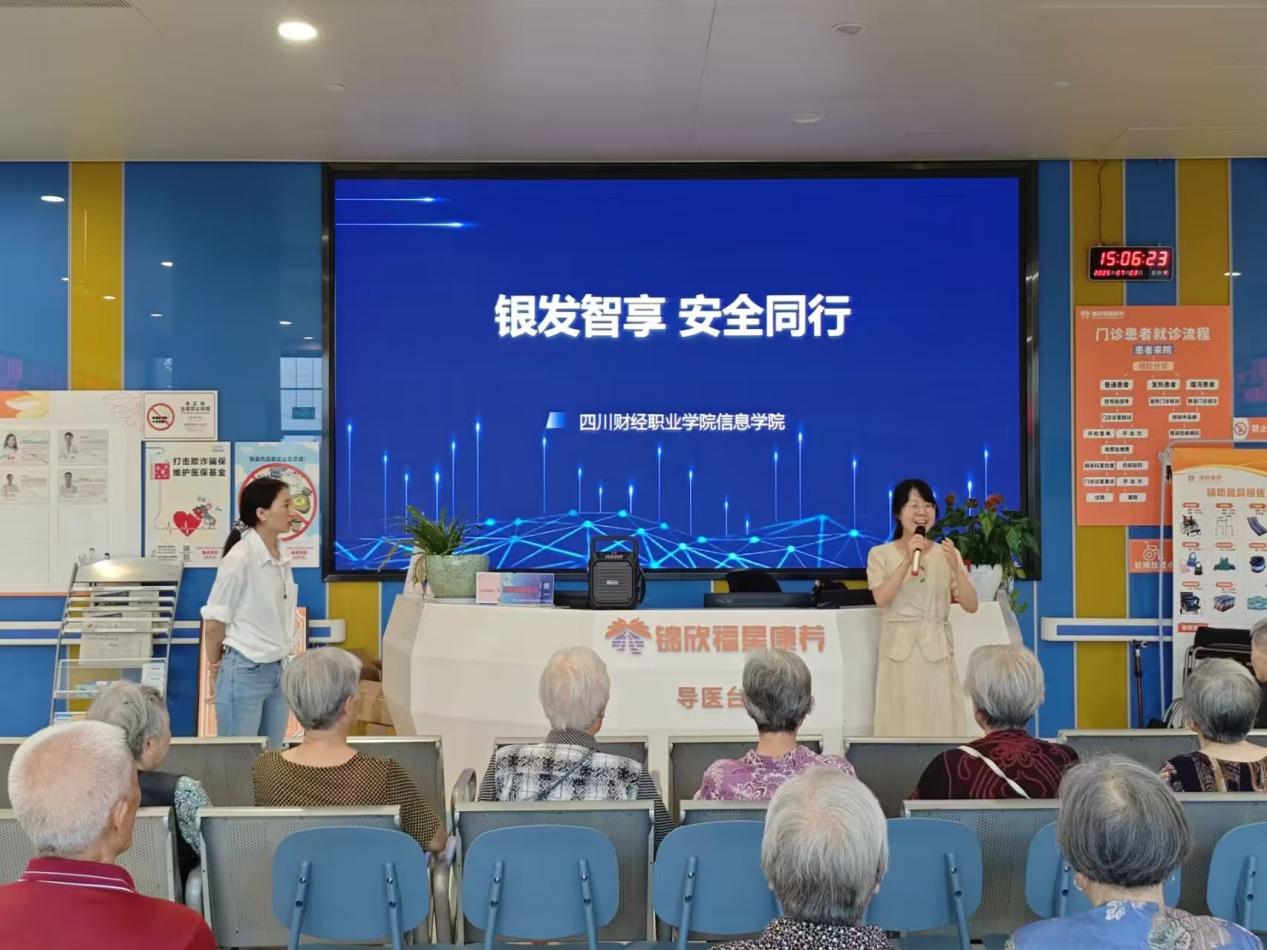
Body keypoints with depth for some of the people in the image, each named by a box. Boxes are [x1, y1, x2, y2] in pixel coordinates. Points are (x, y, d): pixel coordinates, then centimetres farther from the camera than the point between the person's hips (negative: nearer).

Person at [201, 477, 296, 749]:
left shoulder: (282, 556, 3)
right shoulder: (240, 558, -18)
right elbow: (214, 622, -11)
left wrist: (280, 662, 15)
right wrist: (216, 670, 0)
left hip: (278, 669, 7)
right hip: (245, 671, -7)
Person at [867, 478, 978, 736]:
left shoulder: (946, 554, 9)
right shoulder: (880, 554, 3)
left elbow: (971, 606, 0)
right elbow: (882, 599, -13)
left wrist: (955, 567, -15)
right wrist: (908, 560, -20)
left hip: (937, 653, 2)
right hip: (899, 653, -2)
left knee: (940, 725, 0)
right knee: (901, 727, -2)